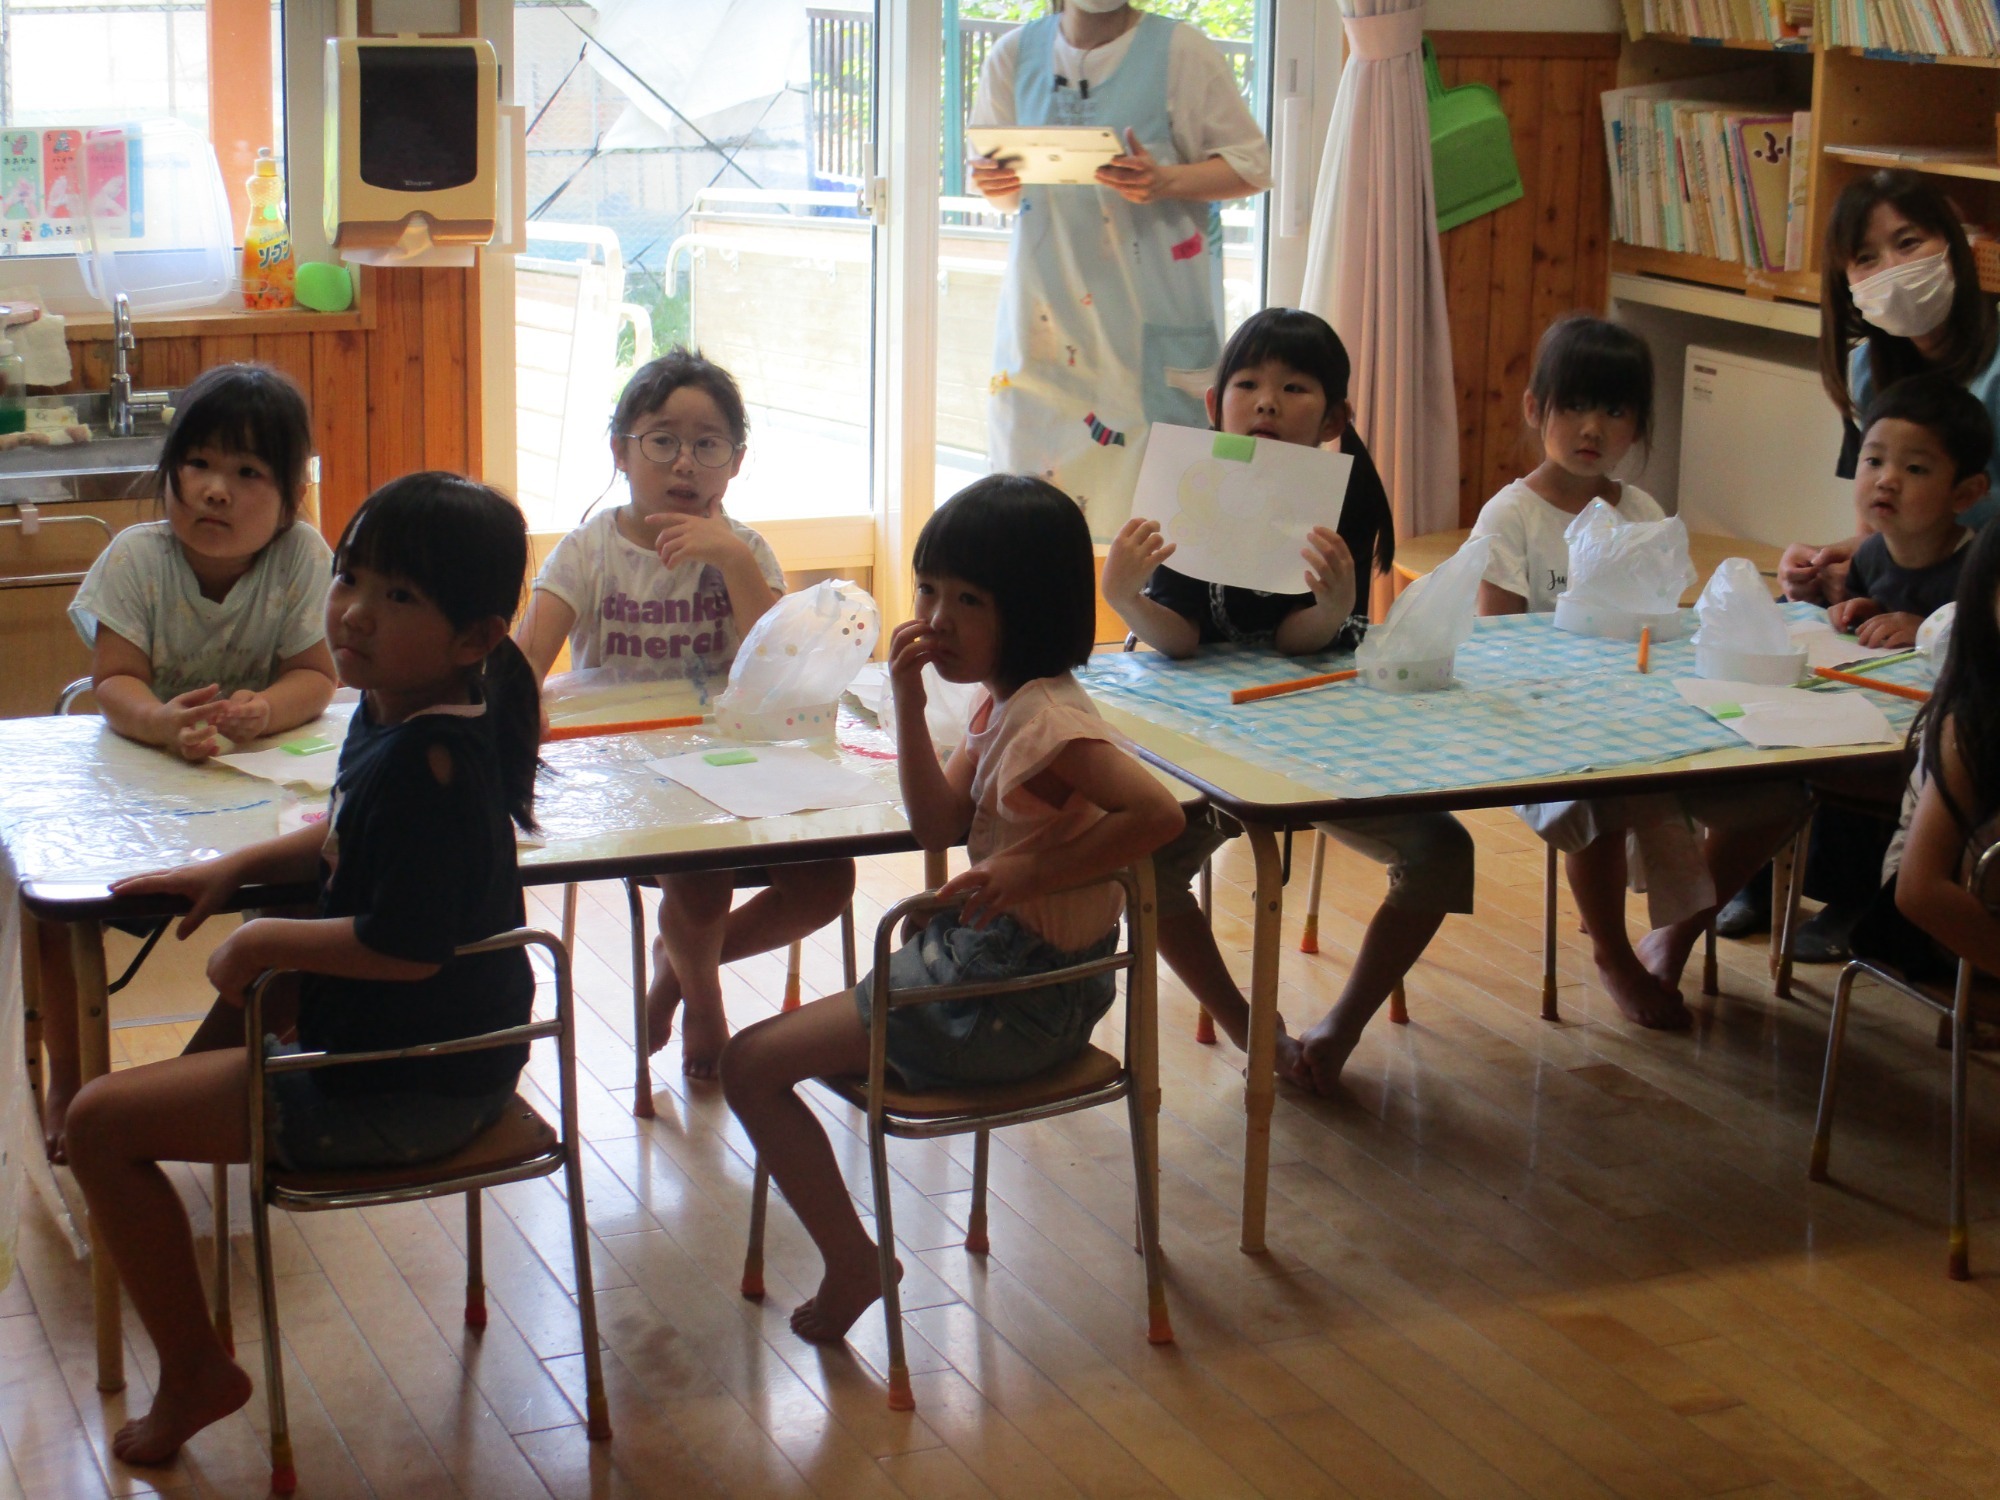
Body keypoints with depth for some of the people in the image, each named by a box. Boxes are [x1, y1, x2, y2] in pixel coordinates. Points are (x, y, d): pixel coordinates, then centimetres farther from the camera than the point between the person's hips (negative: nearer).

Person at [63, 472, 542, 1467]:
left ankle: (194, 1374, 10)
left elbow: (404, 946, -32)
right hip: (451, 1049, 10)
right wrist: (234, 869, 11)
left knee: (101, 1123, -4)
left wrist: (259, 942, -19)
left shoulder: (428, 761, -29)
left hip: (401, 1091, -10)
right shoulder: (391, 713, 3)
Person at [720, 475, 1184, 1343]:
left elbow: (1158, 813, -36)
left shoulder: (1046, 718, -24)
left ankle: (851, 1266, 6)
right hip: (983, 956, 11)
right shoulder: (1004, 699, 6)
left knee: (751, 1067, -7)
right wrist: (909, 700, -4)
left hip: (1017, 999, -11)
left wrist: (1033, 870, -31)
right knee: (770, 1046, 30)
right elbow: (939, 824, 5)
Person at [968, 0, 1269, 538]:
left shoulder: (1180, 50, -3)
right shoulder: (1015, 54, 9)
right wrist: (994, 182, -7)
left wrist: (1166, 182, -19)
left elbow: (1251, 165, -2)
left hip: (1151, 307, -4)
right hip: (1045, 300, 4)